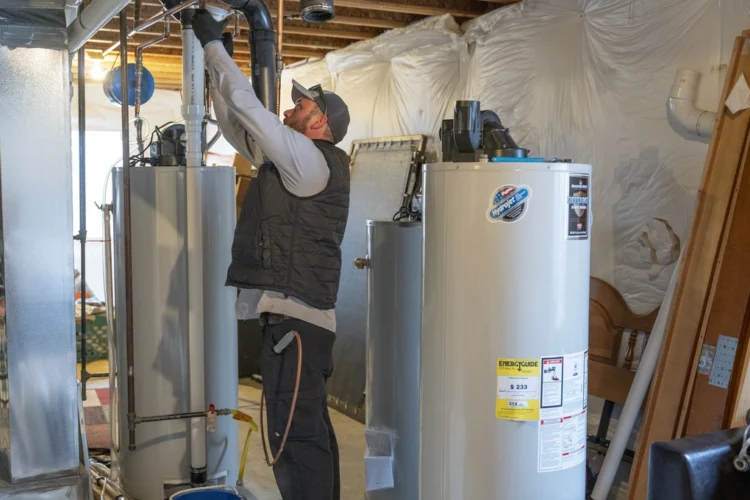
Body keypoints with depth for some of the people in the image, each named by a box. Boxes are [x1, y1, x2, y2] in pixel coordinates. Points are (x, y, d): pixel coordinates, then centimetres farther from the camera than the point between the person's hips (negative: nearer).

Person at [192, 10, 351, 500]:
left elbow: (248, 109, -14)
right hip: (293, 315, 10)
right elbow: (236, 125, 24)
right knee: (312, 433, 15)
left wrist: (214, 44, -3)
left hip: (294, 319, -10)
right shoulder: (291, 162, 17)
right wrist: (219, 58, 21)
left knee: (295, 440, -11)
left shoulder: (314, 160, -9)